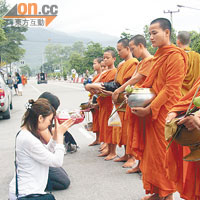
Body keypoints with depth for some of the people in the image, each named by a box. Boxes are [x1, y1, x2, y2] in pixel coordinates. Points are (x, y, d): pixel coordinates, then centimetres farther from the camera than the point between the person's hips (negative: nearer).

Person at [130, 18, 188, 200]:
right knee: (152, 151, 11)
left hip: (165, 111, -9)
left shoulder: (175, 56, -10)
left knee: (163, 152, -2)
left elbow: (171, 89, -17)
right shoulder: (158, 57, 18)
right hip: (152, 112, 9)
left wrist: (150, 109, -19)